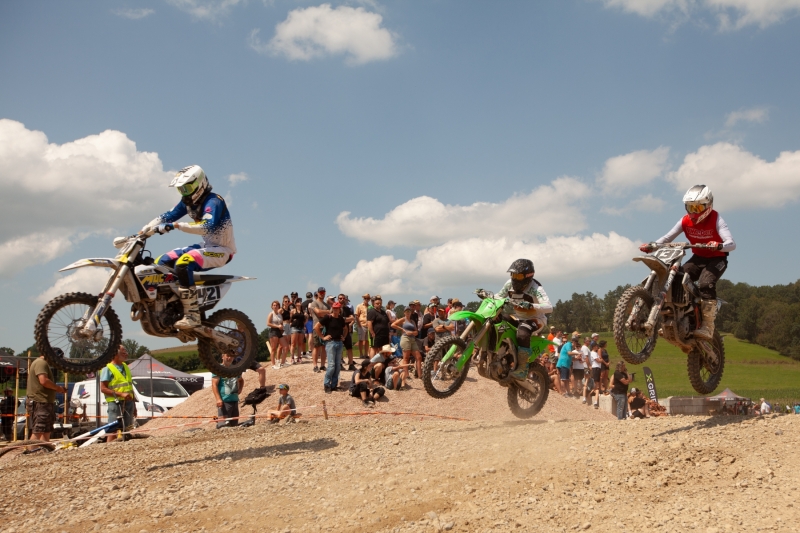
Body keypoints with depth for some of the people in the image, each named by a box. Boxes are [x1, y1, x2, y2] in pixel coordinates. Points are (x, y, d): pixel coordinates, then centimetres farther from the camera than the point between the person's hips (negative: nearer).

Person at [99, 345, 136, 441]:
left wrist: (134, 405, 19)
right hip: (116, 402, -7)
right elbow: (103, 388, -11)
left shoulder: (125, 367, 17)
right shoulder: (107, 369, -5)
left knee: (127, 430, 9)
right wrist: (121, 394, -21)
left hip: (129, 402, 7)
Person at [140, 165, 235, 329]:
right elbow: (168, 216, 8)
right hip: (207, 246, 10)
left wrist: (176, 226, -41)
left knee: (183, 264, -33)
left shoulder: (213, 201, -20)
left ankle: (193, 315, -31)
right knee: (161, 262, 3)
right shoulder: (188, 201, 8)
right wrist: (143, 232, -6)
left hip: (222, 250, -10)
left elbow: (207, 227, -36)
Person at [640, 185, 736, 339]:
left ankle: (707, 327, -29)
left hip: (717, 259, -5)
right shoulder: (686, 220, -4)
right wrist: (652, 246, -25)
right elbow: (668, 237, -6)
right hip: (698, 258, 5)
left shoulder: (715, 219, -18)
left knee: (705, 283, -32)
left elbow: (732, 244, -28)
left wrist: (719, 246, -52)